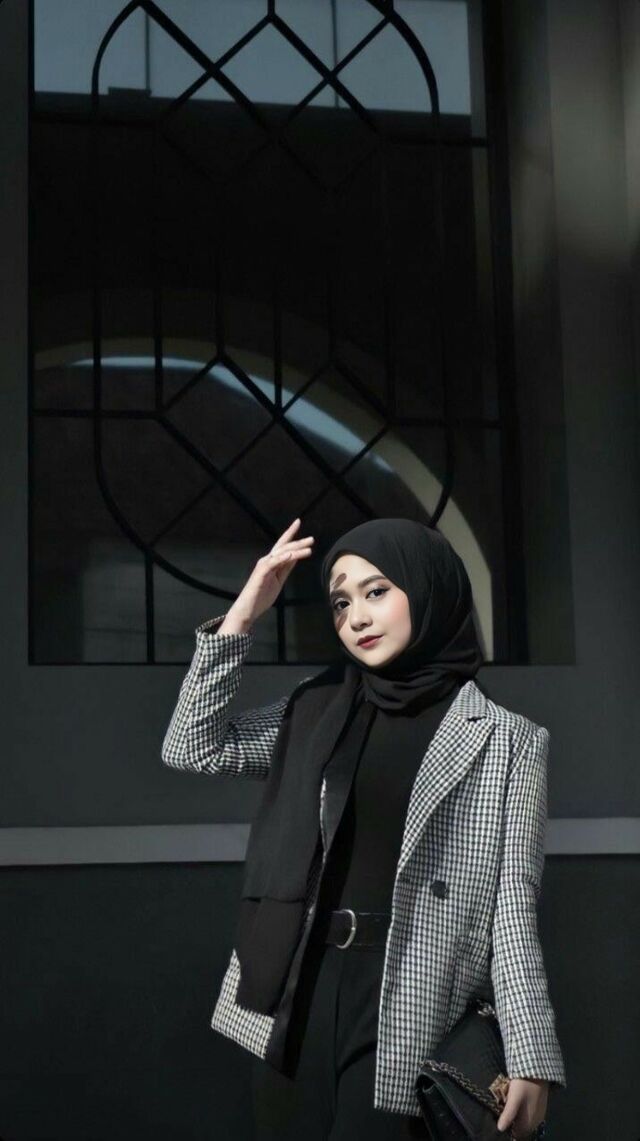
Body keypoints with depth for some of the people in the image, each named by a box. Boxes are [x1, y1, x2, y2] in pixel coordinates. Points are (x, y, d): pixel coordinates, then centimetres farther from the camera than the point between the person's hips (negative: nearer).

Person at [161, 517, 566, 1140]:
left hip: (407, 1006, -4)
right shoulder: (317, 711, 10)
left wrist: (530, 1058, -9)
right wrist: (241, 615, 1)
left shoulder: (506, 742, -2)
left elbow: (513, 906, -4)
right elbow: (192, 748, 8)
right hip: (298, 995, 4)